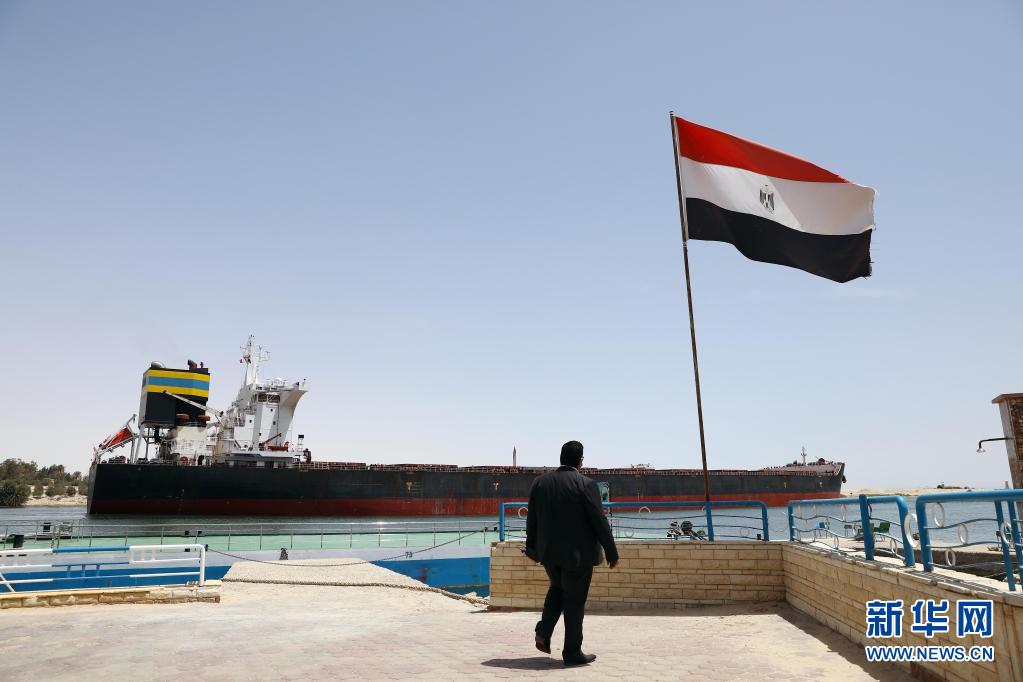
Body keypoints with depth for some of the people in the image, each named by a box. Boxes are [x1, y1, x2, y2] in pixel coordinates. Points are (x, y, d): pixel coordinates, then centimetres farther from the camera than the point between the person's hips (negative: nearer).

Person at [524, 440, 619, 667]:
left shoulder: (540, 482, 0)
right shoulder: (586, 484, -14)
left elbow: (532, 519, 7)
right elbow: (600, 522, -13)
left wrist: (532, 547, 19)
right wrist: (611, 553, -4)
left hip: (548, 551, 5)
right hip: (577, 553, -4)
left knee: (557, 588, 26)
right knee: (574, 600, 8)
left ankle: (544, 632, 13)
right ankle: (572, 652, 16)